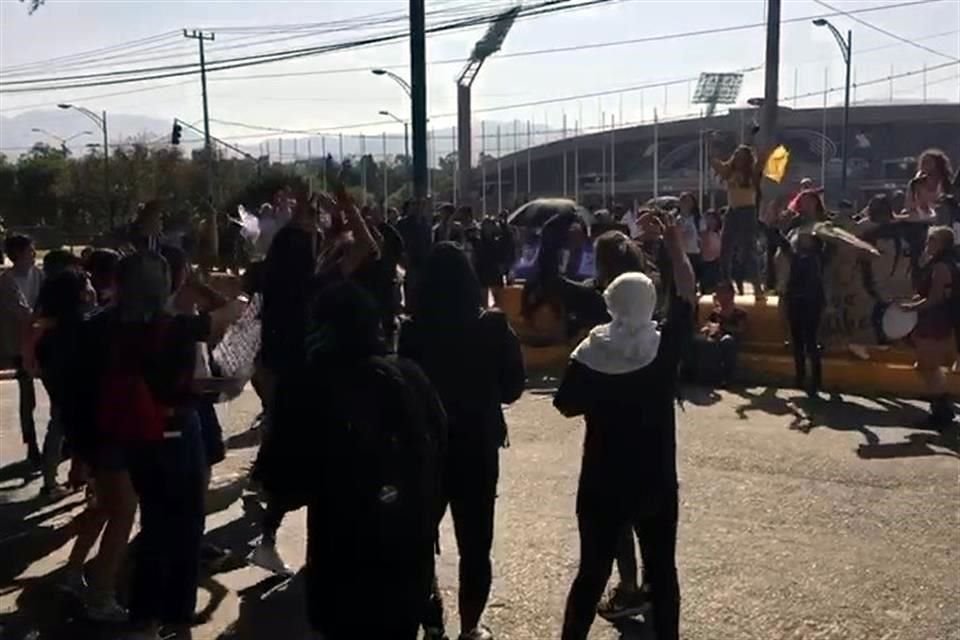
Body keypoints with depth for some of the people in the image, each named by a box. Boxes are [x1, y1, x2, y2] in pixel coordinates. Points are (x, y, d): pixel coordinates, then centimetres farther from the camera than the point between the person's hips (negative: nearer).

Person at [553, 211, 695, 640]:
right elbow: (687, 295, 0)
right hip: (656, 483, 0)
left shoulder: (589, 355, -12)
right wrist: (675, 247, 8)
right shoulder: (665, 347, -11)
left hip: (601, 483, 0)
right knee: (662, 571, 15)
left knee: (592, 571, 12)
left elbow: (567, 407, -2)